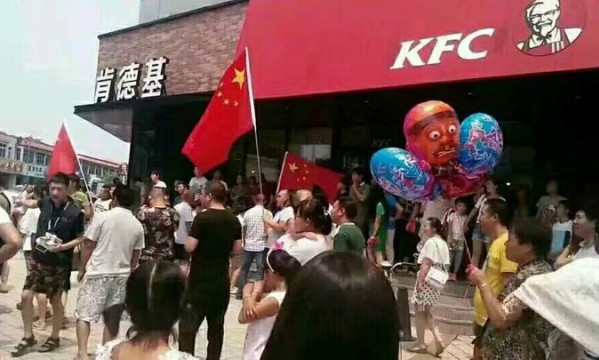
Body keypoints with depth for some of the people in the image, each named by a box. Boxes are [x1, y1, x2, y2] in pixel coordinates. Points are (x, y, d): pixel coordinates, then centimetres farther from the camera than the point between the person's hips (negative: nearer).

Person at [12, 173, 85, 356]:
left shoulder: (75, 213, -16)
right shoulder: (46, 203, -2)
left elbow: (81, 238, -8)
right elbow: (30, 203, 23)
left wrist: (63, 246, -22)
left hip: (59, 264, -4)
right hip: (38, 259, 4)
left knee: (55, 300, 8)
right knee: (26, 296, 1)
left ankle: (54, 338, 25)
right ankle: (28, 337, 18)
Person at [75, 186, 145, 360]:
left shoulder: (102, 217, -8)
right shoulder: (137, 225, 2)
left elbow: (88, 246, -5)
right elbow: (135, 257, 7)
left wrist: (82, 269, 7)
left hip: (97, 273, -3)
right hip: (122, 276, 3)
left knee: (84, 315, 4)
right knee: (112, 319, 11)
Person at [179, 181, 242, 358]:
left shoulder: (202, 217, -14)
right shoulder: (234, 220, 4)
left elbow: (190, 247, -16)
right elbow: (237, 249, 8)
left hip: (200, 280, -6)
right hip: (222, 280, 6)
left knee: (188, 325, -1)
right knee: (216, 325, 14)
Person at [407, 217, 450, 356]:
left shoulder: (431, 242, -15)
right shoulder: (443, 243, 13)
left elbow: (426, 264, -22)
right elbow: (445, 265, 15)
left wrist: (419, 281, -24)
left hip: (427, 280, -9)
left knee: (419, 312, 3)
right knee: (426, 312, 18)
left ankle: (420, 344, 12)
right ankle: (437, 339, 8)